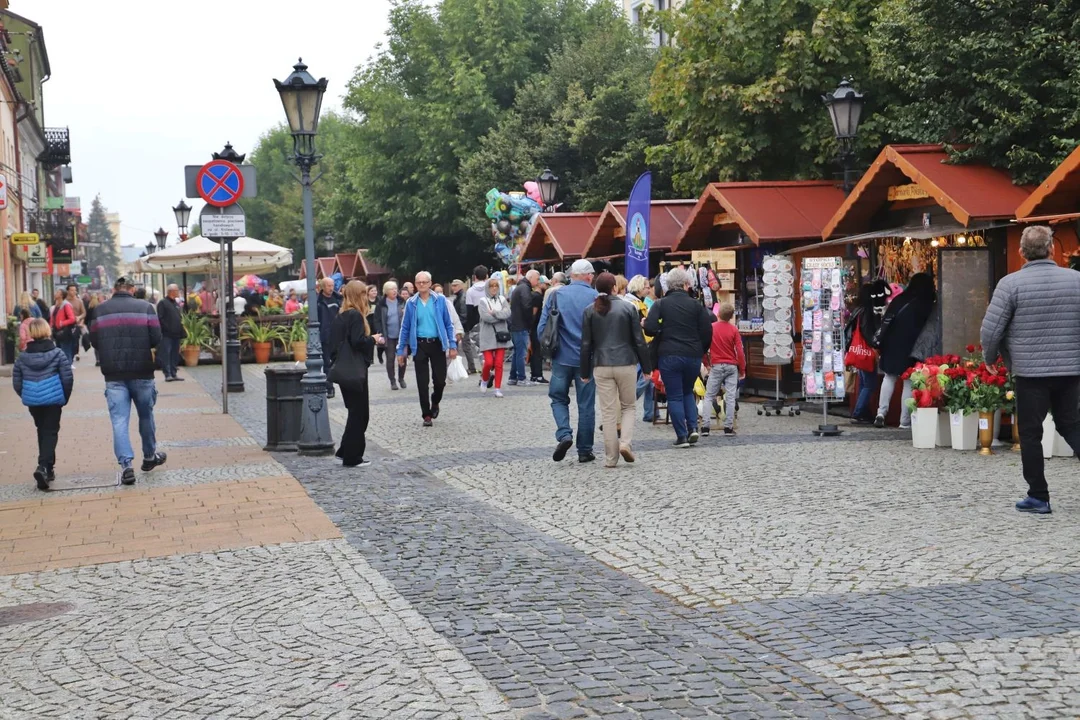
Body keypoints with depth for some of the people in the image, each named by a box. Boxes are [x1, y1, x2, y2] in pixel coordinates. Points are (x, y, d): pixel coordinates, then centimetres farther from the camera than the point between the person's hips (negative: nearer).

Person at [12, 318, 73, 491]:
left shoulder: (22, 357, 0)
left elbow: (17, 382, 2)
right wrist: (65, 397, 5)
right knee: (50, 433, 1)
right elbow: (67, 378, -8)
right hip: (53, 399, -3)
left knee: (42, 432, 19)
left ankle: (48, 469, 26)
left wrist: (26, 397, 16)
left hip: (32, 401, 3)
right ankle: (43, 466, -19)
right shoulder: (57, 354, -7)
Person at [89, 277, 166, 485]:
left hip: (114, 375, 0)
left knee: (119, 420, -1)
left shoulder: (100, 310, 3)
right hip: (142, 373, 0)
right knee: (146, 416, 18)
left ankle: (126, 465, -12)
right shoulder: (145, 307, -1)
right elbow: (156, 339, -5)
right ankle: (149, 457, 32)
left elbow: (94, 341, 4)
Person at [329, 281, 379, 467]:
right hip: (355, 370, -9)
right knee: (359, 413, 0)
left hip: (344, 369, 9)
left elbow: (336, 342, 15)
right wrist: (373, 339, -6)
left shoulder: (339, 317, 12)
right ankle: (352, 457, 3)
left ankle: (346, 451, 19)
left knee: (356, 411, 17)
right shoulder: (355, 316, -14)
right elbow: (358, 341, -22)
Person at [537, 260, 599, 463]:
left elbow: (542, 327, -1)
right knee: (586, 405, 8)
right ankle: (584, 451, 13)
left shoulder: (556, 295, -1)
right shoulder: (595, 297, -5)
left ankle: (564, 434, -8)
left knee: (558, 398, 15)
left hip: (562, 357, 1)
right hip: (587, 359, -1)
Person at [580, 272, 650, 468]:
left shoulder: (590, 311, 2)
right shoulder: (628, 308, -2)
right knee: (629, 406, 16)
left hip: (602, 366, 1)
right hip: (626, 364, -1)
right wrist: (646, 366, 7)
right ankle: (626, 443, -4)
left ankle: (611, 457, 6)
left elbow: (586, 344, 3)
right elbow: (639, 340, -1)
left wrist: (585, 372, 10)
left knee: (608, 411, 5)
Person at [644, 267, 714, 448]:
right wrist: (700, 351, 15)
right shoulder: (695, 305, 2)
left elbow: (649, 328, -13)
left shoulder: (660, 304, -2)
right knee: (688, 392, 22)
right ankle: (693, 428, 7)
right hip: (693, 356, 2)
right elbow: (707, 331, 0)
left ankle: (682, 436, 0)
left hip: (669, 355, -2)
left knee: (674, 396, 4)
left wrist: (661, 335, 9)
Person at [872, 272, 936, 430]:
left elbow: (886, 321, -1)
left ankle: (881, 412, 1)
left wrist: (878, 340, 1)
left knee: (889, 377, 16)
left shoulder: (900, 299, 3)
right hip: (911, 349, -2)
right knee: (909, 382, 5)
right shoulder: (928, 305, -1)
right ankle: (905, 421, 2)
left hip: (892, 346, 2)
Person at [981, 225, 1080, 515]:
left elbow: (990, 330, -10)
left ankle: (1038, 497, 12)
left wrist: (990, 356, 9)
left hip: (1030, 371, -3)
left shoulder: (1011, 283, -9)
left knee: (1030, 433, 8)